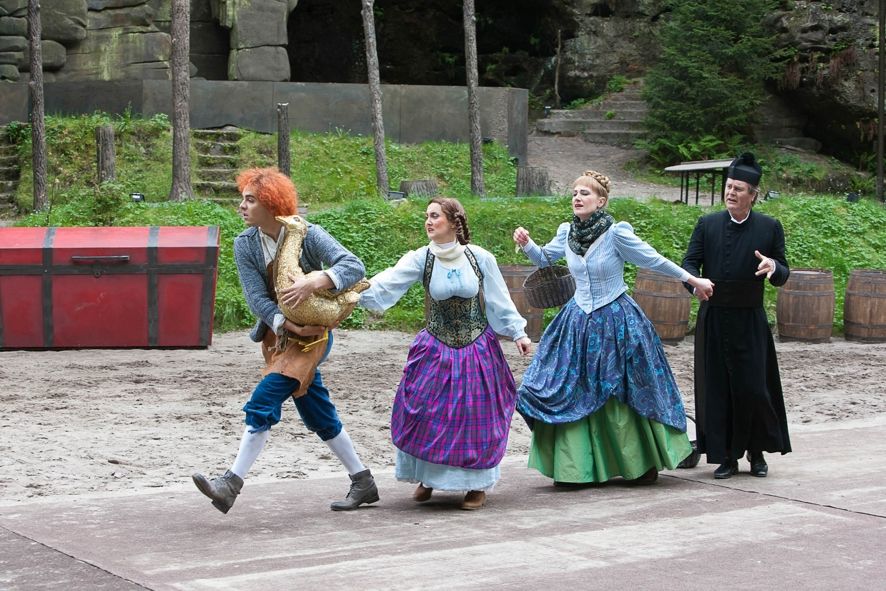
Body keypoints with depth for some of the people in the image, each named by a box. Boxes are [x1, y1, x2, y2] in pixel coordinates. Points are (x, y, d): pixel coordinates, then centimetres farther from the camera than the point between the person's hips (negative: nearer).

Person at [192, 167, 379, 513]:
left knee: (263, 403, -17)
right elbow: (256, 297, -11)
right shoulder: (245, 245, -4)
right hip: (278, 333, 6)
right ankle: (363, 483, 24)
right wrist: (288, 324, -26)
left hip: (312, 333, -6)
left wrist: (313, 283, -41)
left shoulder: (307, 235, -16)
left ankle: (230, 485, -14)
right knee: (317, 413, 11)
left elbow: (354, 266, -26)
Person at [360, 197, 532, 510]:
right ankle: (427, 478, 21)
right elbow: (385, 283, -21)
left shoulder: (480, 258, -7)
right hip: (436, 351, 1)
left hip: (478, 350, -1)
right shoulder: (420, 259, -8)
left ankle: (478, 485, 18)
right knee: (425, 414, -1)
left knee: (476, 418, 1)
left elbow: (500, 300, 2)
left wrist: (518, 332, 3)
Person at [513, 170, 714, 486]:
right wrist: (527, 244, -2)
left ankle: (645, 464, 21)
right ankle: (575, 469, 9)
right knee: (571, 394, 1)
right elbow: (544, 258, 17)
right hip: (579, 321, 5)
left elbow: (654, 260, -7)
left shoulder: (617, 233, -16)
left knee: (625, 395, 3)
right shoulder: (567, 232, -1)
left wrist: (693, 280, 0)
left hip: (616, 322, -5)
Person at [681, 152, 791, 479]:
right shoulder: (707, 224, 5)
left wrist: (773, 267, -20)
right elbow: (689, 262, 1)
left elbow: (783, 275, 4)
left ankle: (757, 452, 18)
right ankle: (726, 457, 12)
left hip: (750, 321, -1)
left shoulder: (770, 227, 2)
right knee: (716, 388, 2)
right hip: (713, 320, 1)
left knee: (753, 388, -1)